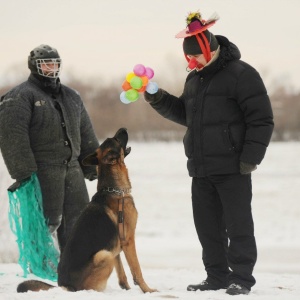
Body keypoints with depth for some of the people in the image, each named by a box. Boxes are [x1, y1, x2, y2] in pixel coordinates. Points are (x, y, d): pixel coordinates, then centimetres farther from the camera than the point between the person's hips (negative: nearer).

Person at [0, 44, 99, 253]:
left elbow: (86, 134, 23)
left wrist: (92, 166, 19)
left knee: (78, 220, 7)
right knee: (49, 220, -7)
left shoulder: (71, 96, 19)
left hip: (72, 168, 7)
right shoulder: (20, 97, -5)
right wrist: (23, 172, -21)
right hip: (42, 171, -7)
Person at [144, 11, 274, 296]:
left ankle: (241, 277, 2)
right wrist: (158, 100, 10)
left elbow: (261, 120, -12)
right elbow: (184, 113, 27)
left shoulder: (241, 74, -10)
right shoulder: (194, 78, 15)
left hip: (232, 168, -8)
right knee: (207, 224, 9)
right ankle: (217, 276, 17)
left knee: (238, 224, -3)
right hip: (200, 169, 8)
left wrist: (250, 158, -16)